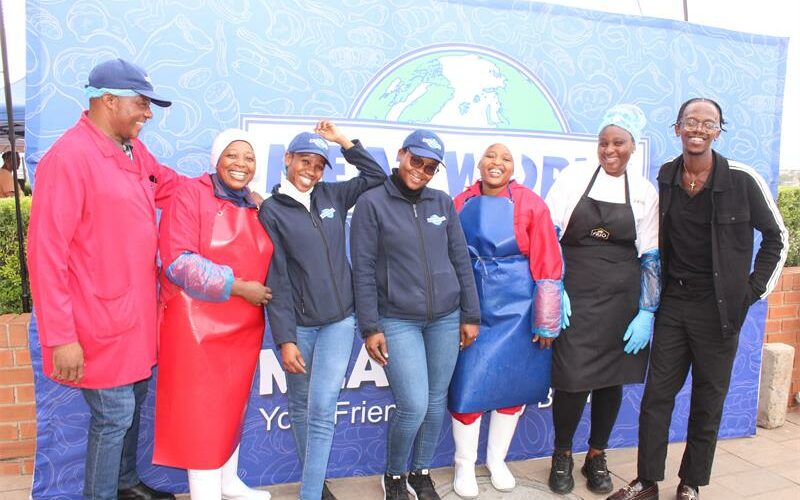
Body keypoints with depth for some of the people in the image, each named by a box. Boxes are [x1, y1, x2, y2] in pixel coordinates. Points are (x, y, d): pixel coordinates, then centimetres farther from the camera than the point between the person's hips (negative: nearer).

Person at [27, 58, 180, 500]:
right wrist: (61, 337, -20)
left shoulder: (134, 151, 6)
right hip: (101, 321, -8)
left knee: (133, 401, 21)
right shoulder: (69, 156, -19)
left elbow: (173, 187, 22)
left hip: (134, 313, 8)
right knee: (114, 415, 3)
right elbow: (47, 254, -20)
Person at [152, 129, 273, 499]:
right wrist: (237, 287, -18)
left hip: (243, 325, 7)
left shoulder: (255, 207, 11)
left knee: (232, 404, 17)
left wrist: (262, 293, 3)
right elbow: (177, 260, -19)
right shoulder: (192, 194, -10)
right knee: (200, 411, 2)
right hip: (197, 324, -7)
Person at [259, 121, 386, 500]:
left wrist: (342, 141, 4)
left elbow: (377, 176, 12)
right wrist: (285, 339, -12)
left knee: (322, 409, -5)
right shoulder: (271, 211, -3)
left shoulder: (332, 196, 6)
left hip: (340, 320, 2)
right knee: (300, 406, 13)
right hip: (297, 325, -1)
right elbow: (276, 280, -8)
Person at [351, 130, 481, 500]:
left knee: (436, 401, 11)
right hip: (398, 321, -4)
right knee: (414, 407, -8)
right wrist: (370, 327, -9)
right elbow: (363, 270, -6)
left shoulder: (443, 203, 6)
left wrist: (470, 315, 9)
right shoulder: (372, 202, -5)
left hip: (446, 318, 4)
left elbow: (461, 261, 10)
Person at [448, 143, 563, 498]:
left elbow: (547, 266, -6)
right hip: (470, 310, 1)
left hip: (517, 310, -1)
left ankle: (497, 460, 32)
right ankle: (464, 465, 24)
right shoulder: (461, 204, 1)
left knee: (514, 383, 10)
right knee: (467, 384, 3)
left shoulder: (530, 205, -7)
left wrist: (546, 322, -6)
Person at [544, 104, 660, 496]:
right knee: (573, 379, -5)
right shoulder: (574, 177, 0)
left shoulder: (645, 192, 4)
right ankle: (562, 455, 21)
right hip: (575, 296, -2)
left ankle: (596, 457, 30)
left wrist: (647, 312, 0)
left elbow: (651, 258, 6)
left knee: (612, 379, 9)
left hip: (621, 301, 2)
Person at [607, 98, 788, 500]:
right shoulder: (664, 177, 2)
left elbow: (776, 237, 2)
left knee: (708, 401, 9)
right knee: (657, 394, 6)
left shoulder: (743, 180, -8)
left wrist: (753, 289, -2)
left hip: (718, 308, -2)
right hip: (673, 303, 3)